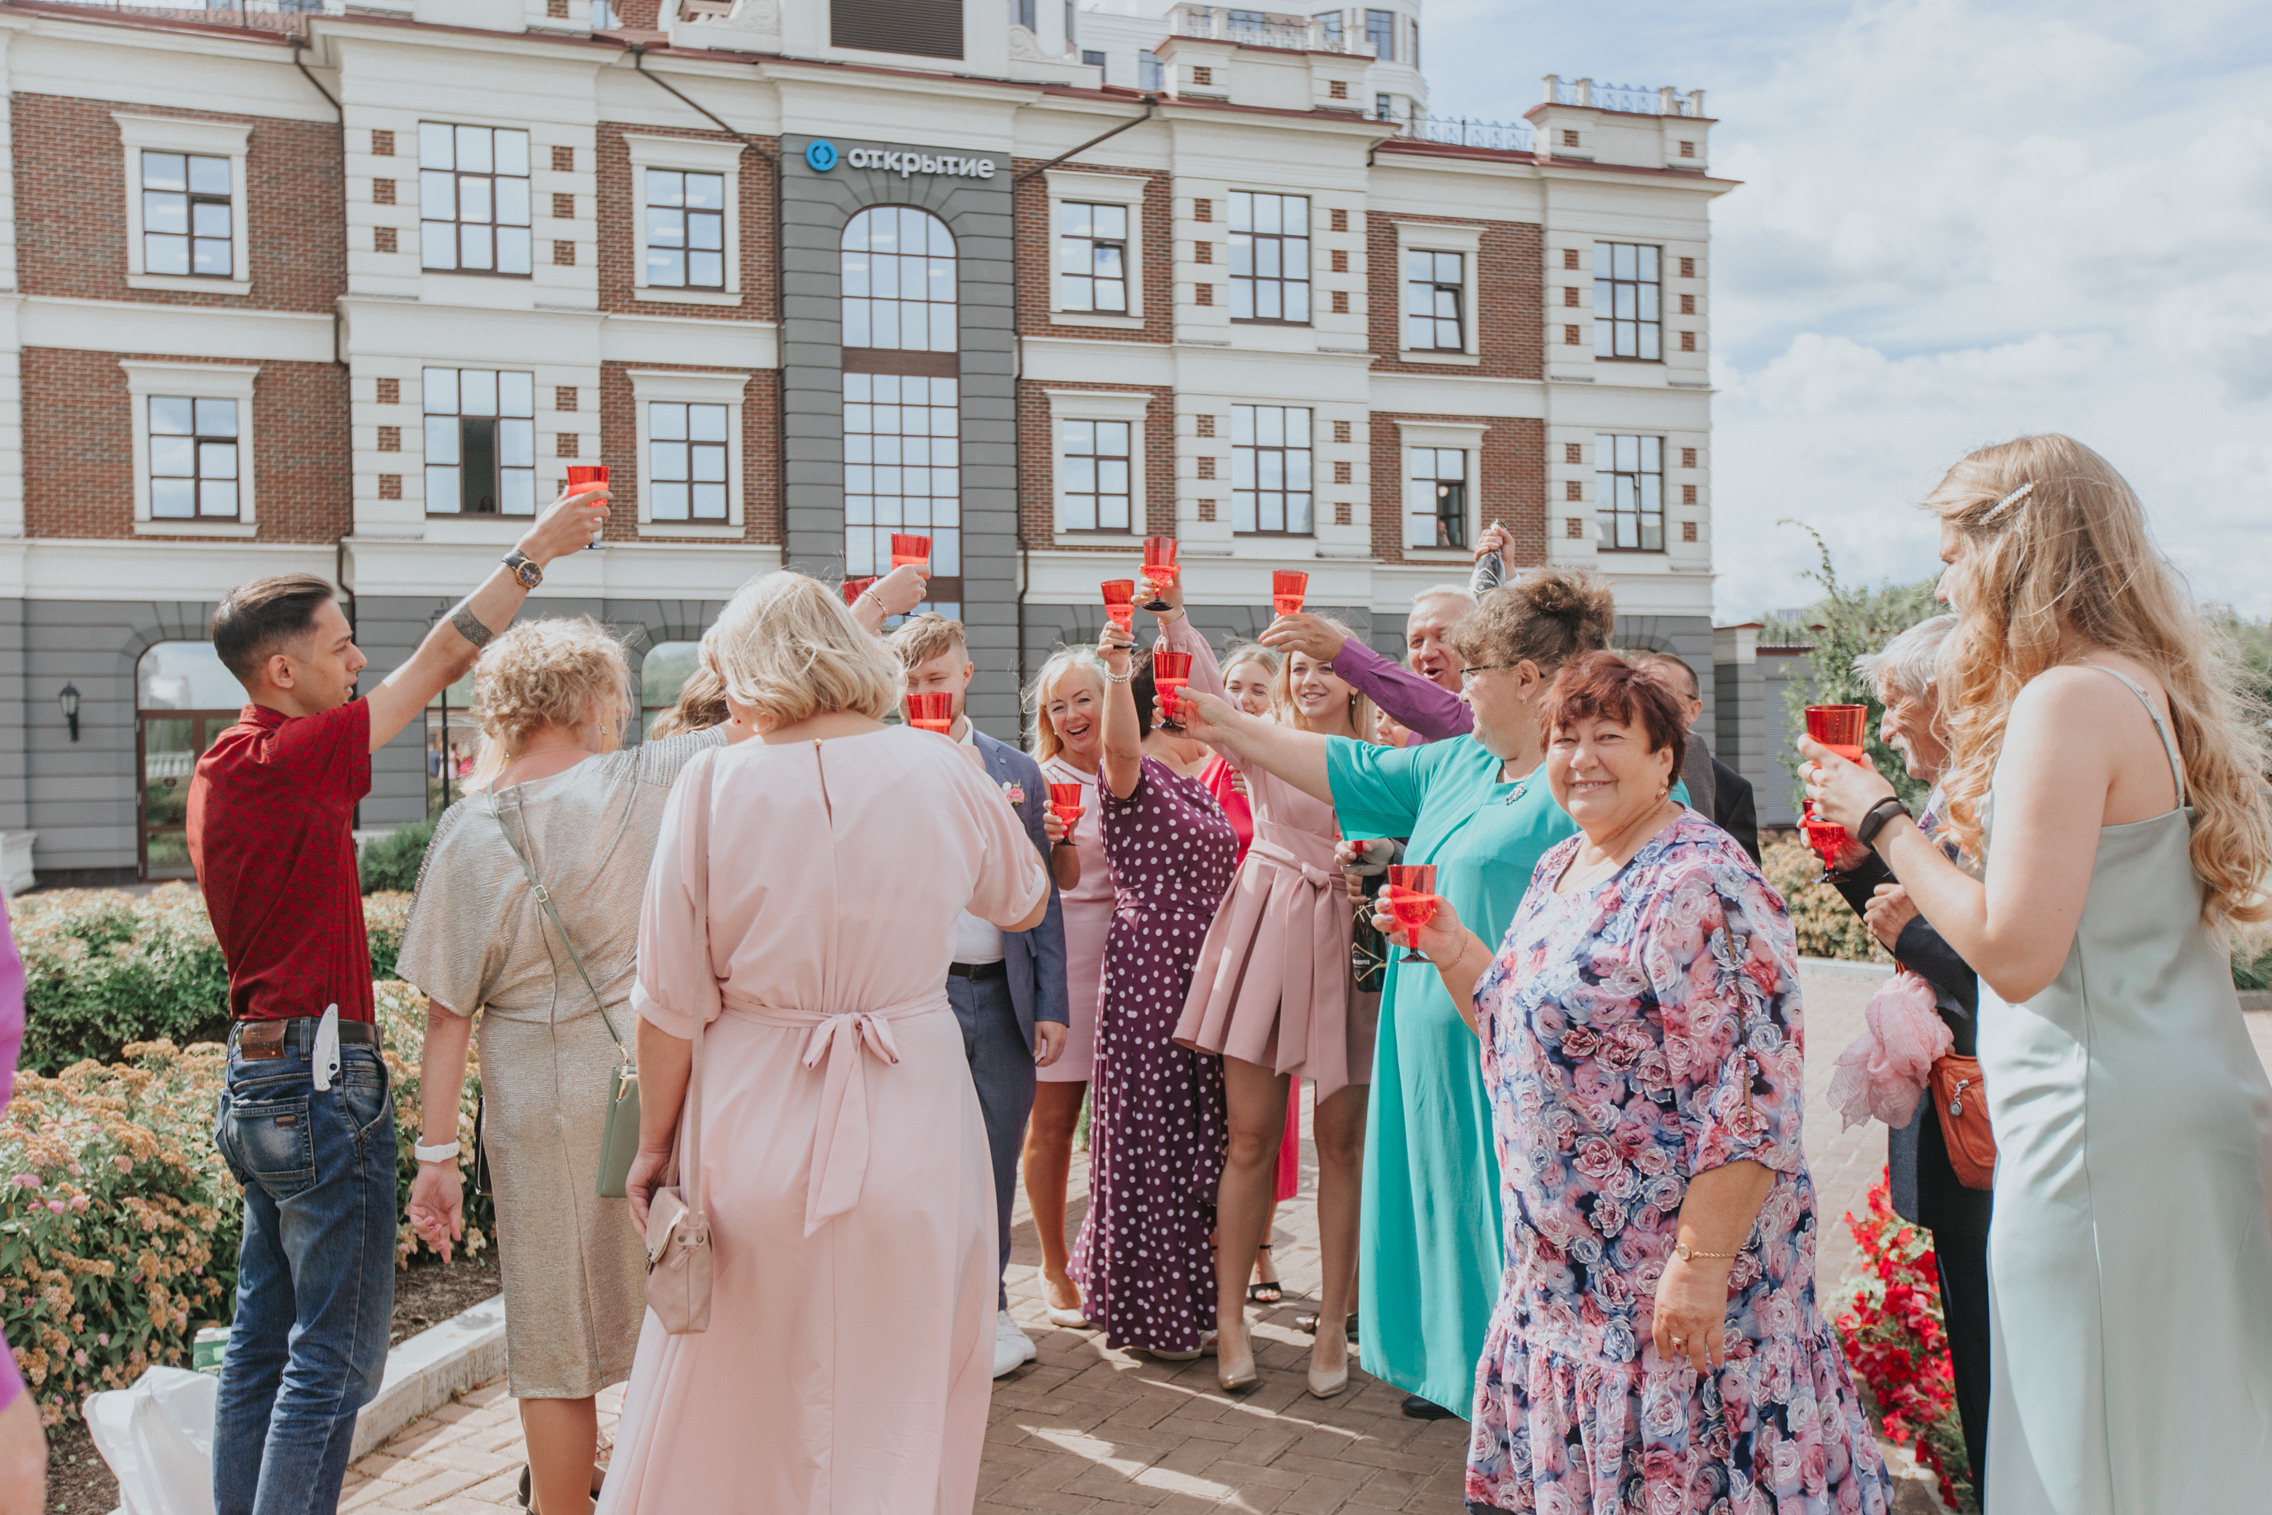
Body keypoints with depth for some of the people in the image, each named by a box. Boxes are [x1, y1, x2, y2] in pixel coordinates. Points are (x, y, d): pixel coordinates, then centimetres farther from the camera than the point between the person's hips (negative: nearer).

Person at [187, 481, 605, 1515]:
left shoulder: (222, 767, 12)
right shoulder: (282, 762, -16)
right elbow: (436, 666, -12)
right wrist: (534, 551, -6)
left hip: (258, 1074, 10)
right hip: (320, 1078, -10)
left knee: (264, 1342, 15)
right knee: (334, 1355, -3)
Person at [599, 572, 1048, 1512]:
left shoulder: (713, 784, -9)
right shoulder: (940, 770, -6)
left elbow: (672, 1002, -6)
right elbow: (1025, 905, 13)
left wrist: (654, 1142, 6)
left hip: (752, 1125, 0)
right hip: (910, 1122, 1)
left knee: (723, 1403, 18)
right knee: (900, 1408, 16)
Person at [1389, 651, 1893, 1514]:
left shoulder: (1702, 883, -18)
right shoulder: (1558, 870, 9)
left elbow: (1751, 1101, -22)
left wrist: (1701, 1262, -24)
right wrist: (1450, 950, 5)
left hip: (1668, 1272, -8)